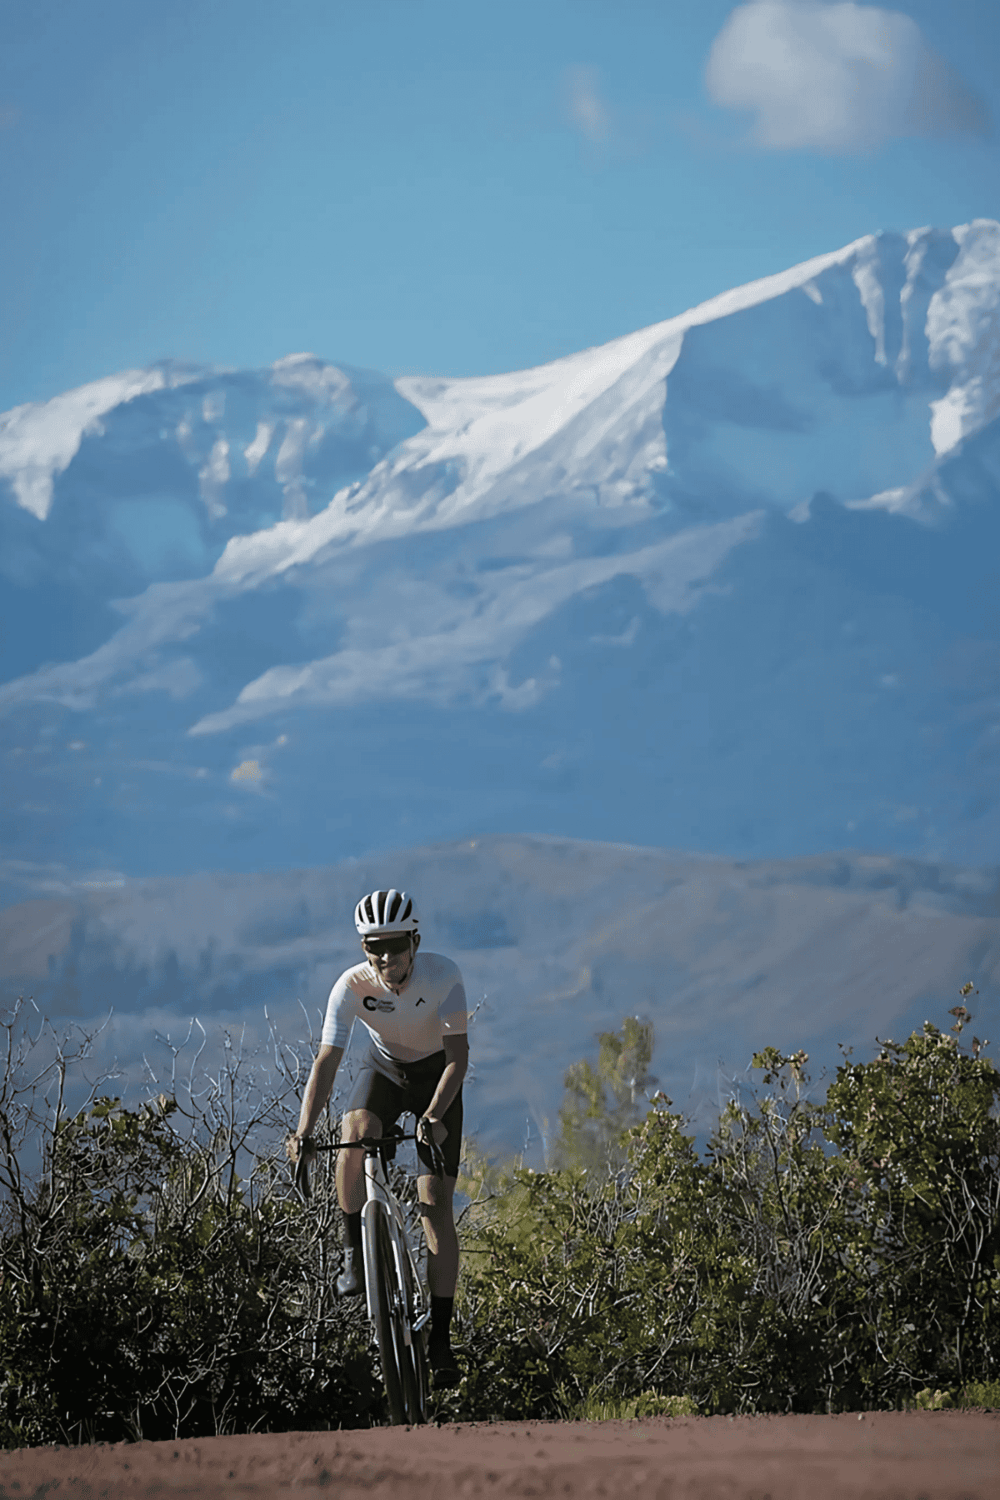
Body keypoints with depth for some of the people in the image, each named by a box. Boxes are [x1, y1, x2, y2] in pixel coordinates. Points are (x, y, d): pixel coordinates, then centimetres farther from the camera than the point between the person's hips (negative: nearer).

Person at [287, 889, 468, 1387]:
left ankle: (440, 1339, -6)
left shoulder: (442, 974, -29)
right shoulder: (352, 986, -26)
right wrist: (304, 1130, -42)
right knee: (354, 1133, -35)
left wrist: (434, 1116, -45)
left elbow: (457, 1055, -29)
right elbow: (326, 1060, -29)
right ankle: (354, 1249, -14)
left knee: (436, 1205, -10)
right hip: (383, 1070, 1)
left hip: (437, 1077, -1)